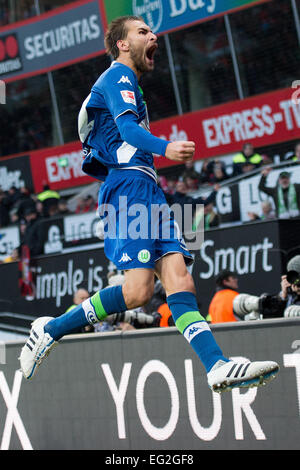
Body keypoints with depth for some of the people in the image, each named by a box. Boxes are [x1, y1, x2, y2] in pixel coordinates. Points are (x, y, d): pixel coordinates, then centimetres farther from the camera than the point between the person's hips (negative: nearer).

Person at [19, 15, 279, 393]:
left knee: (179, 279, -8)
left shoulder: (127, 83, 32)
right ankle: (51, 329, -4)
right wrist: (164, 147, -38)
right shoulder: (118, 76, 0)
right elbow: (127, 126, -20)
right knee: (138, 290, -17)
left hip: (146, 191, 10)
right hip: (130, 186, -10)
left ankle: (218, 367, -21)